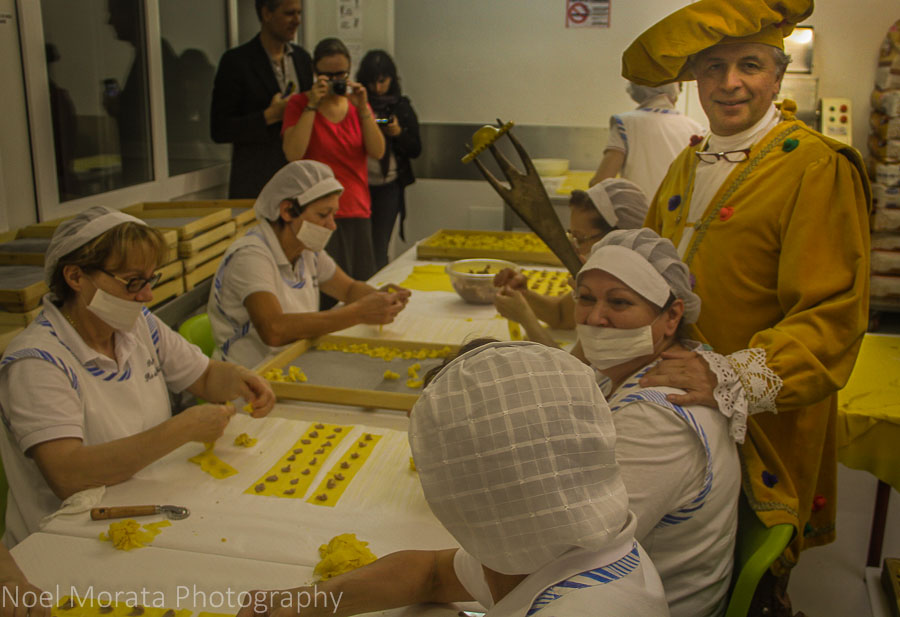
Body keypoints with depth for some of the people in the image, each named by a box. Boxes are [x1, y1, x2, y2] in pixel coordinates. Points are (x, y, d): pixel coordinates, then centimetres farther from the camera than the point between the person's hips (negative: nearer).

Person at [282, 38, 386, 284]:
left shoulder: (357, 102, 13)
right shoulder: (299, 104, 2)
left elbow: (378, 152, 0)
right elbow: (293, 154, -14)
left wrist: (363, 108, -10)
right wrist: (312, 105, -14)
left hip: (357, 211, 4)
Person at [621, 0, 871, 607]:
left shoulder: (817, 168, -13)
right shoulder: (692, 163, 11)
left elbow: (832, 317, -19)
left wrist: (735, 379, -30)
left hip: (761, 422, -6)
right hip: (679, 405, 6)